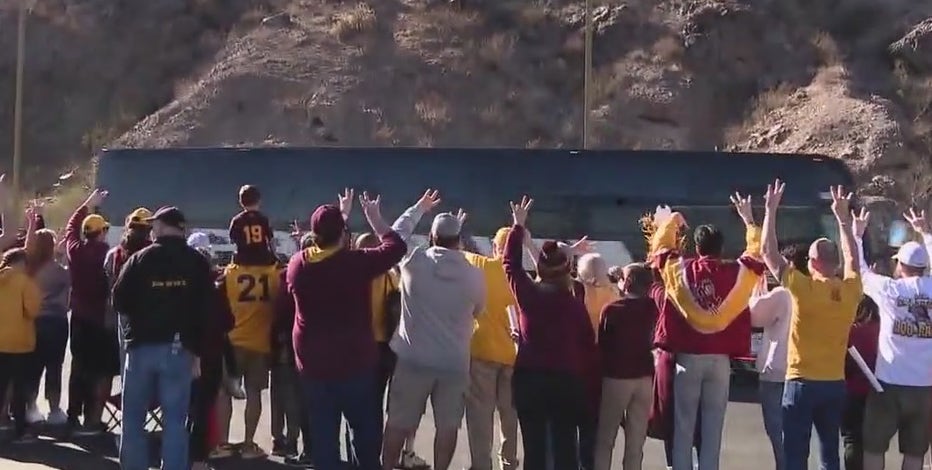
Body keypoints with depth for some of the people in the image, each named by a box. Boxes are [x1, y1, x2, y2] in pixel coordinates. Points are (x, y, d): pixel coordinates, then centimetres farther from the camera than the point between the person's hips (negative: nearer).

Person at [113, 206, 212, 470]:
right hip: (179, 349, 1)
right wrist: (197, 352, 2)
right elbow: (205, 311, -1)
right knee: (174, 419, 3)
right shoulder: (197, 262, 2)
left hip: (142, 346, 0)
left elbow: (119, 301, -1)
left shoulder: (140, 259, -1)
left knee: (133, 417, 11)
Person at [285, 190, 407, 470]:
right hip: (355, 363, -3)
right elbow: (397, 246, -2)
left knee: (323, 434, 8)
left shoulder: (297, 264, -3)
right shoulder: (356, 263, -14)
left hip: (312, 364, 3)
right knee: (366, 431, 11)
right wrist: (373, 216, 10)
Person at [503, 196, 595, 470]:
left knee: (534, 445, 5)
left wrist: (518, 226, 19)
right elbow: (588, 347, 3)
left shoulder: (527, 294, -4)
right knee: (565, 444, 6)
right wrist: (581, 377, 16)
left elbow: (510, 262, 11)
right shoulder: (576, 304, -5)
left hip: (529, 379, 1)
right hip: (567, 381, 0)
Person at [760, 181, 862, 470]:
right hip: (835, 384, 5)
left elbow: (769, 252, -7)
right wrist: (842, 217, 27)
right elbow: (852, 257, 20)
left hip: (802, 383, -5)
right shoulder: (851, 289, -1)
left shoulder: (803, 288, -13)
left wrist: (771, 210, 1)